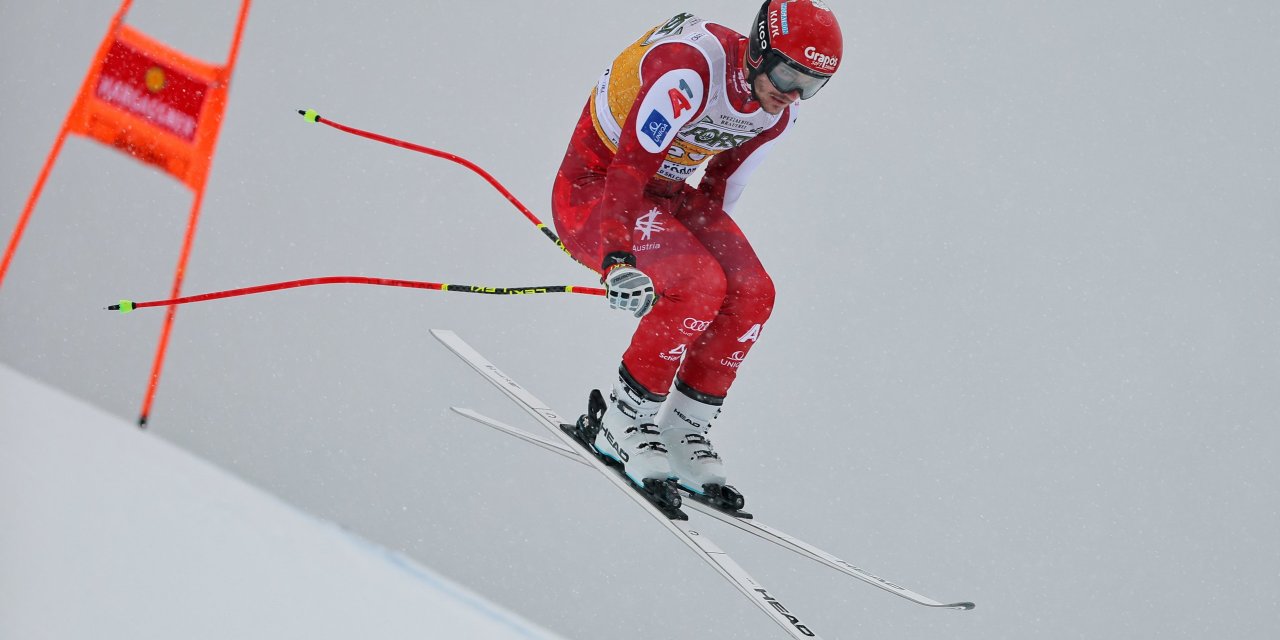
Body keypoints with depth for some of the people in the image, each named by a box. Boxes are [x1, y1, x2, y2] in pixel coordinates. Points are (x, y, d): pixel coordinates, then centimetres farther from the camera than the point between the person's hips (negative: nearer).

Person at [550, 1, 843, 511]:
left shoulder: (778, 111, -4)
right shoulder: (690, 68, -30)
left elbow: (718, 192, 8)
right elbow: (629, 166, -37)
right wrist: (618, 258, -45)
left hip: (664, 193, 8)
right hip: (591, 190, -8)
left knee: (751, 293, -13)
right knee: (698, 285, -28)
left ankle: (683, 431, 0)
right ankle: (622, 425, -12)